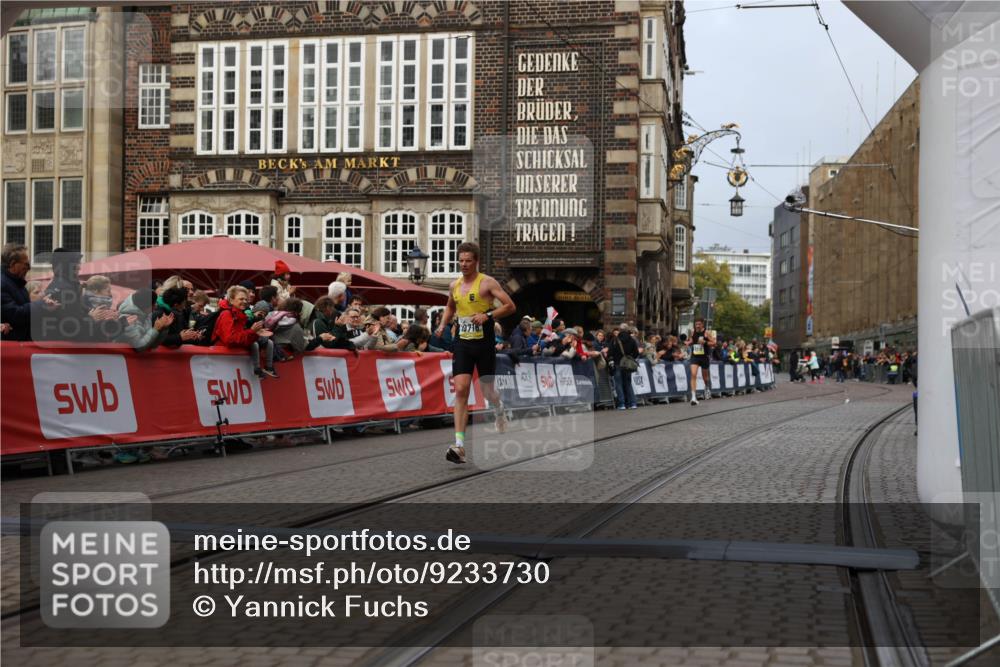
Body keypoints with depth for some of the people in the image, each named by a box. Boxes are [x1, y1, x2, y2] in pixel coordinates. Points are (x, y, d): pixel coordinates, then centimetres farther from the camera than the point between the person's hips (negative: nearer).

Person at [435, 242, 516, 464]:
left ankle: (499, 411, 49)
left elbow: (510, 306, -10)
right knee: (460, 390, -11)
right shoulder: (454, 286, 10)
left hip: (484, 343, -3)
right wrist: (443, 324, 13)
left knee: (487, 389, 10)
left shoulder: (487, 282, -7)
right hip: (463, 343, 4)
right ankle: (459, 445, -16)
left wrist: (487, 315, -22)